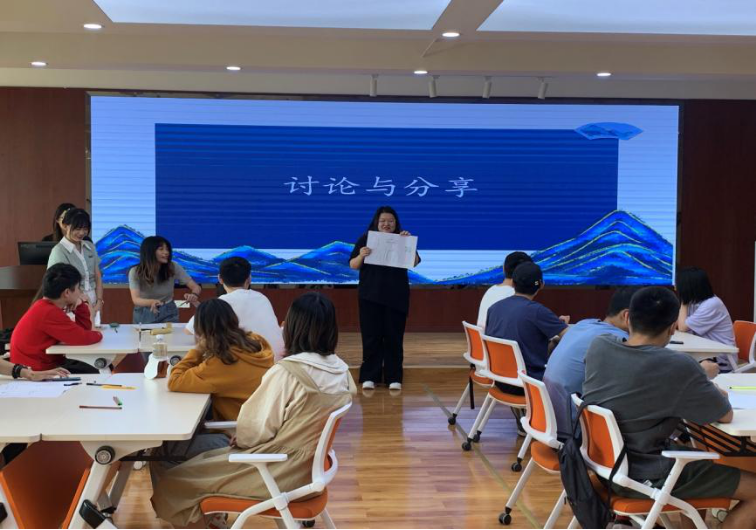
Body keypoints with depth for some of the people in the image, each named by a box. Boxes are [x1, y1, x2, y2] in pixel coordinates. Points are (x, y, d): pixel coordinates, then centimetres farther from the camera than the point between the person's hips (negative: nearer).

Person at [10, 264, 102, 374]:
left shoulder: (46, 307, 7)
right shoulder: (49, 313, -25)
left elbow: (83, 329, 10)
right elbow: (82, 338, -27)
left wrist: (81, 304, -3)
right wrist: (97, 334, -6)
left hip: (47, 363, 10)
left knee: (96, 372, 4)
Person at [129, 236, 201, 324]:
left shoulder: (173, 267, -13)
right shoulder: (135, 272, -15)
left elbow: (196, 287, -11)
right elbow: (136, 299, -24)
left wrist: (194, 295, -35)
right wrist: (152, 301, -45)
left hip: (168, 314, 0)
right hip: (145, 315, 0)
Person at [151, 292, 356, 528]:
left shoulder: (285, 373, -24)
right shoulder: (342, 372, -2)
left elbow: (254, 432, -15)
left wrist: (237, 438, 7)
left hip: (279, 473, -8)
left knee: (173, 483, 3)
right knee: (204, 460, 23)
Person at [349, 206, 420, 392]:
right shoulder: (366, 239, 2)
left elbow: (414, 262, -6)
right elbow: (353, 265, 0)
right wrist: (361, 255, -21)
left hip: (396, 297, 0)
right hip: (371, 296, 0)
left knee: (394, 337, 2)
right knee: (371, 336, 1)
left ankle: (394, 378, 8)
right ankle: (369, 377, 7)